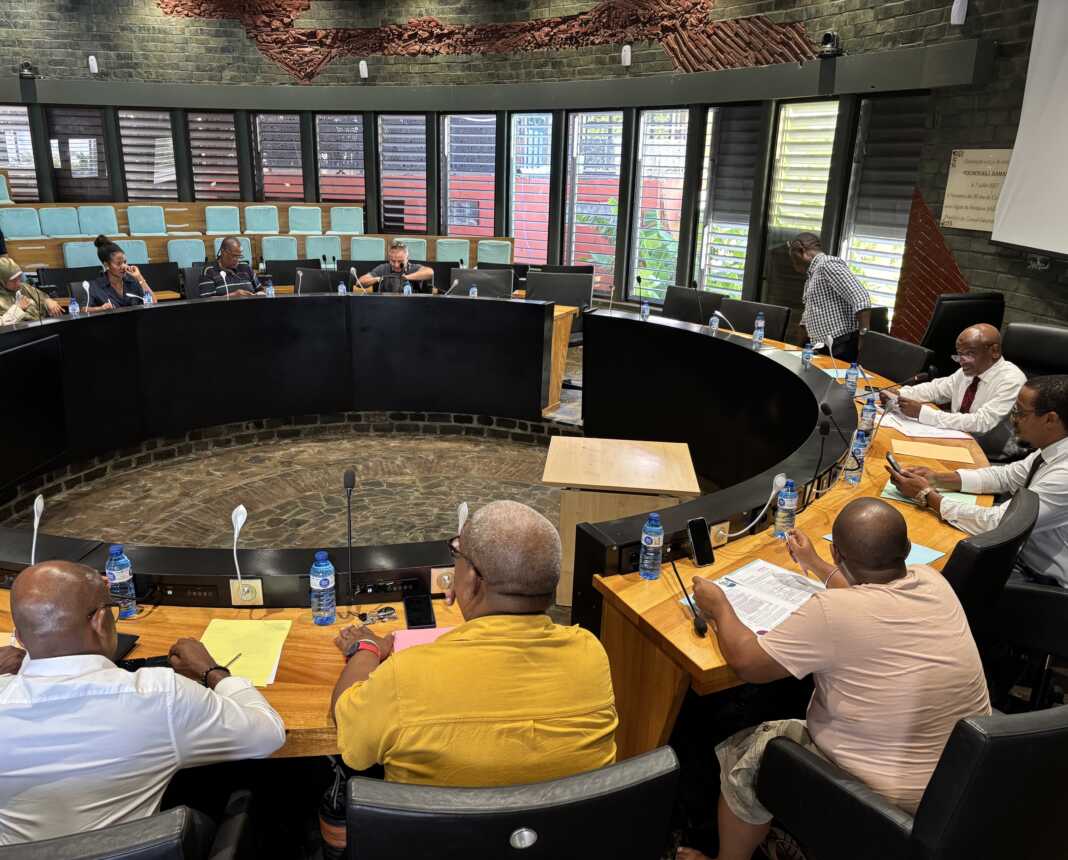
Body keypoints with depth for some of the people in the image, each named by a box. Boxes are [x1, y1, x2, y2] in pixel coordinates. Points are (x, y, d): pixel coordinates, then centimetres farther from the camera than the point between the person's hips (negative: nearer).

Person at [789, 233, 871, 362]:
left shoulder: (828, 264, -11)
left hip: (840, 348, -9)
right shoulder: (812, 274, 21)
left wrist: (864, 337, -26)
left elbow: (861, 299, -22)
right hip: (822, 348, 9)